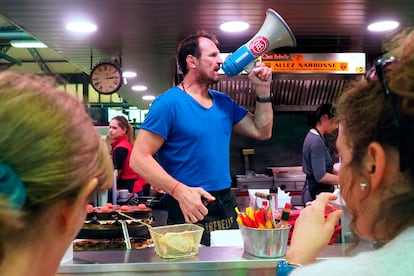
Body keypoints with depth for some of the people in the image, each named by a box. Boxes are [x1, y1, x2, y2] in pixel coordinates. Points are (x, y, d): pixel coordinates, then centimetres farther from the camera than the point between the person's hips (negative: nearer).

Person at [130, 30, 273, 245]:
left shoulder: (224, 102, 10)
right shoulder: (168, 103, -12)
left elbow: (261, 131, 15)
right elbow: (139, 159, -16)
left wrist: (263, 90, 4)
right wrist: (180, 191, -28)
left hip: (227, 206, 7)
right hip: (190, 210, -7)